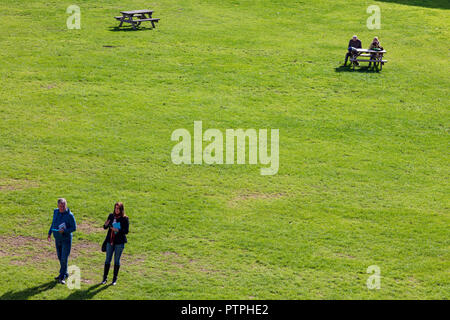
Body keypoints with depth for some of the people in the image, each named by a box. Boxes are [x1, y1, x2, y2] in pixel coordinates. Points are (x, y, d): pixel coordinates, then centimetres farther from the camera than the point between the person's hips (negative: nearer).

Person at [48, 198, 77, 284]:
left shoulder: (69, 215, -17)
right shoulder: (55, 212, 2)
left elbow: (74, 228, -14)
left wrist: (64, 231, -26)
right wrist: (49, 233, 15)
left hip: (66, 239, -6)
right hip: (57, 239, 6)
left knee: (64, 258, -7)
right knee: (60, 257, 15)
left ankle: (62, 277, 1)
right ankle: (65, 273, 30)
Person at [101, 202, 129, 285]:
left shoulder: (124, 218, -6)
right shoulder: (111, 216, 4)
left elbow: (126, 231, -9)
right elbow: (105, 227, 9)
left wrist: (117, 230, -22)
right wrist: (105, 225, -13)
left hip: (119, 242, -3)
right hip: (110, 241, 3)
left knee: (117, 260, 5)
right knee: (108, 260, 4)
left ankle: (115, 279, 15)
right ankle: (105, 278, 13)